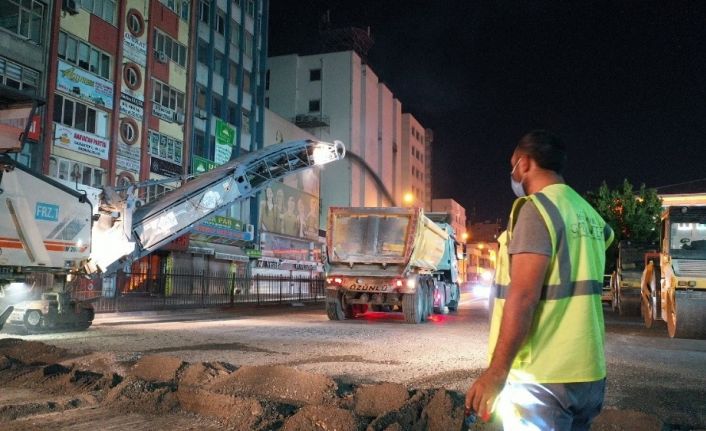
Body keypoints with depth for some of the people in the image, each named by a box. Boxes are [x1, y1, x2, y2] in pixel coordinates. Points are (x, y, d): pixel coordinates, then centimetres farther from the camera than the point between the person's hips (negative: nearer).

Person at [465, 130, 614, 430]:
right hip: (588, 374, 9)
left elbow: (523, 297, -20)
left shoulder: (537, 207, -13)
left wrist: (496, 373, -18)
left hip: (544, 378, -8)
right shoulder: (589, 214, 11)